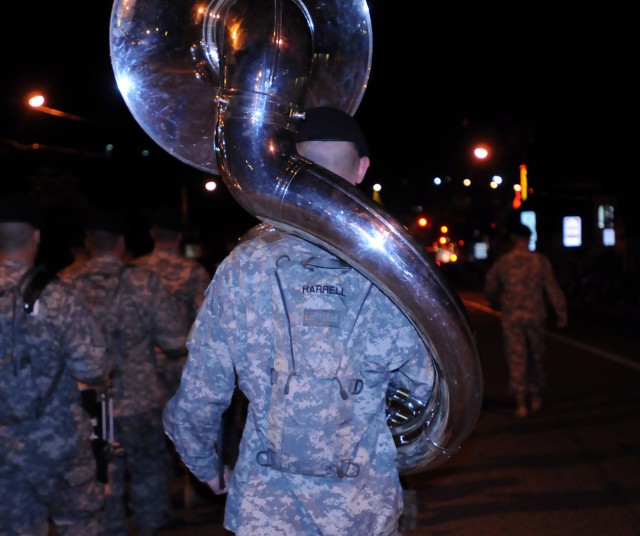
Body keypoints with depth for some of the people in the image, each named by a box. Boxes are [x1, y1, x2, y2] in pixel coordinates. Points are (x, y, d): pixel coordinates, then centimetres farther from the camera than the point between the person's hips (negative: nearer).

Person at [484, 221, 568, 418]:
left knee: (516, 358, 3)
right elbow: (552, 289, -5)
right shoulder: (540, 260, -6)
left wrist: (497, 303, 29)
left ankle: (521, 402, -1)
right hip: (535, 315, 1)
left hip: (511, 317, 0)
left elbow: (490, 288, 9)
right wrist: (561, 313, 4)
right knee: (536, 356, 17)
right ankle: (535, 396, 27)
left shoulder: (502, 262, -3)